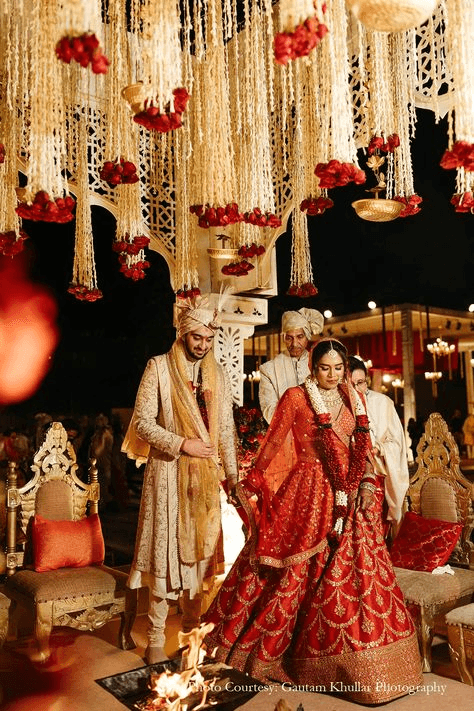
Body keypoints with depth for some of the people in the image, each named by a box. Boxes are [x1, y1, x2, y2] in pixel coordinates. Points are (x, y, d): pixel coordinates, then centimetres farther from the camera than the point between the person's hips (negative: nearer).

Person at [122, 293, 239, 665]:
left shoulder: (218, 373, 10)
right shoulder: (159, 367, -3)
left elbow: (227, 429, 12)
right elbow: (143, 422, -7)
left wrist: (232, 475, 8)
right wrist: (181, 444, -16)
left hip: (206, 475, 4)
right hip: (169, 472, -4)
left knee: (200, 550, 10)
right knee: (167, 551, -2)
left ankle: (192, 630, 24)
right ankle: (156, 640, 10)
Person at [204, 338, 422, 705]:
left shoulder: (355, 399, 10)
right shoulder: (295, 397, -3)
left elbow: (364, 449, 13)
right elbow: (272, 443, 1)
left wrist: (368, 483, -1)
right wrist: (252, 483, 4)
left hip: (350, 497, 4)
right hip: (309, 495, -4)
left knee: (356, 575, 6)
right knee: (296, 574, 1)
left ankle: (354, 659, 22)